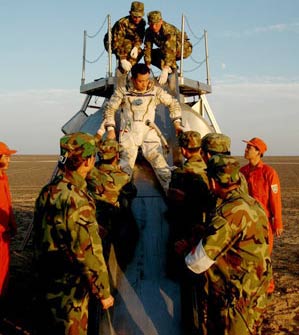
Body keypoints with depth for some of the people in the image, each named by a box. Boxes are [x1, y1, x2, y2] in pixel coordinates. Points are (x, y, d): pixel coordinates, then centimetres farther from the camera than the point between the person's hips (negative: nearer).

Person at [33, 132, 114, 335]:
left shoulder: (47, 192, -1)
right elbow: (89, 255, -25)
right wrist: (103, 292, -15)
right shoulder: (78, 202, -27)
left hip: (46, 282, 8)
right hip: (70, 290, -8)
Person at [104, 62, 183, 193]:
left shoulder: (155, 90, 1)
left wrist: (177, 123, 3)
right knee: (125, 167, -10)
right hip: (128, 134, 0)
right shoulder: (123, 91, -2)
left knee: (160, 164, -12)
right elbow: (109, 108, 7)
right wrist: (110, 129, 0)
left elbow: (173, 103, 12)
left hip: (149, 133, 0)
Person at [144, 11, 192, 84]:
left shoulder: (169, 30, -34)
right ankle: (170, 70, -3)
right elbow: (147, 48, -18)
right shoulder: (149, 31, -14)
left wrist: (165, 70, -51)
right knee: (151, 54, -12)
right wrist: (148, 66, -28)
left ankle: (173, 68, -20)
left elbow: (170, 50, -43)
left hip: (184, 49, -7)